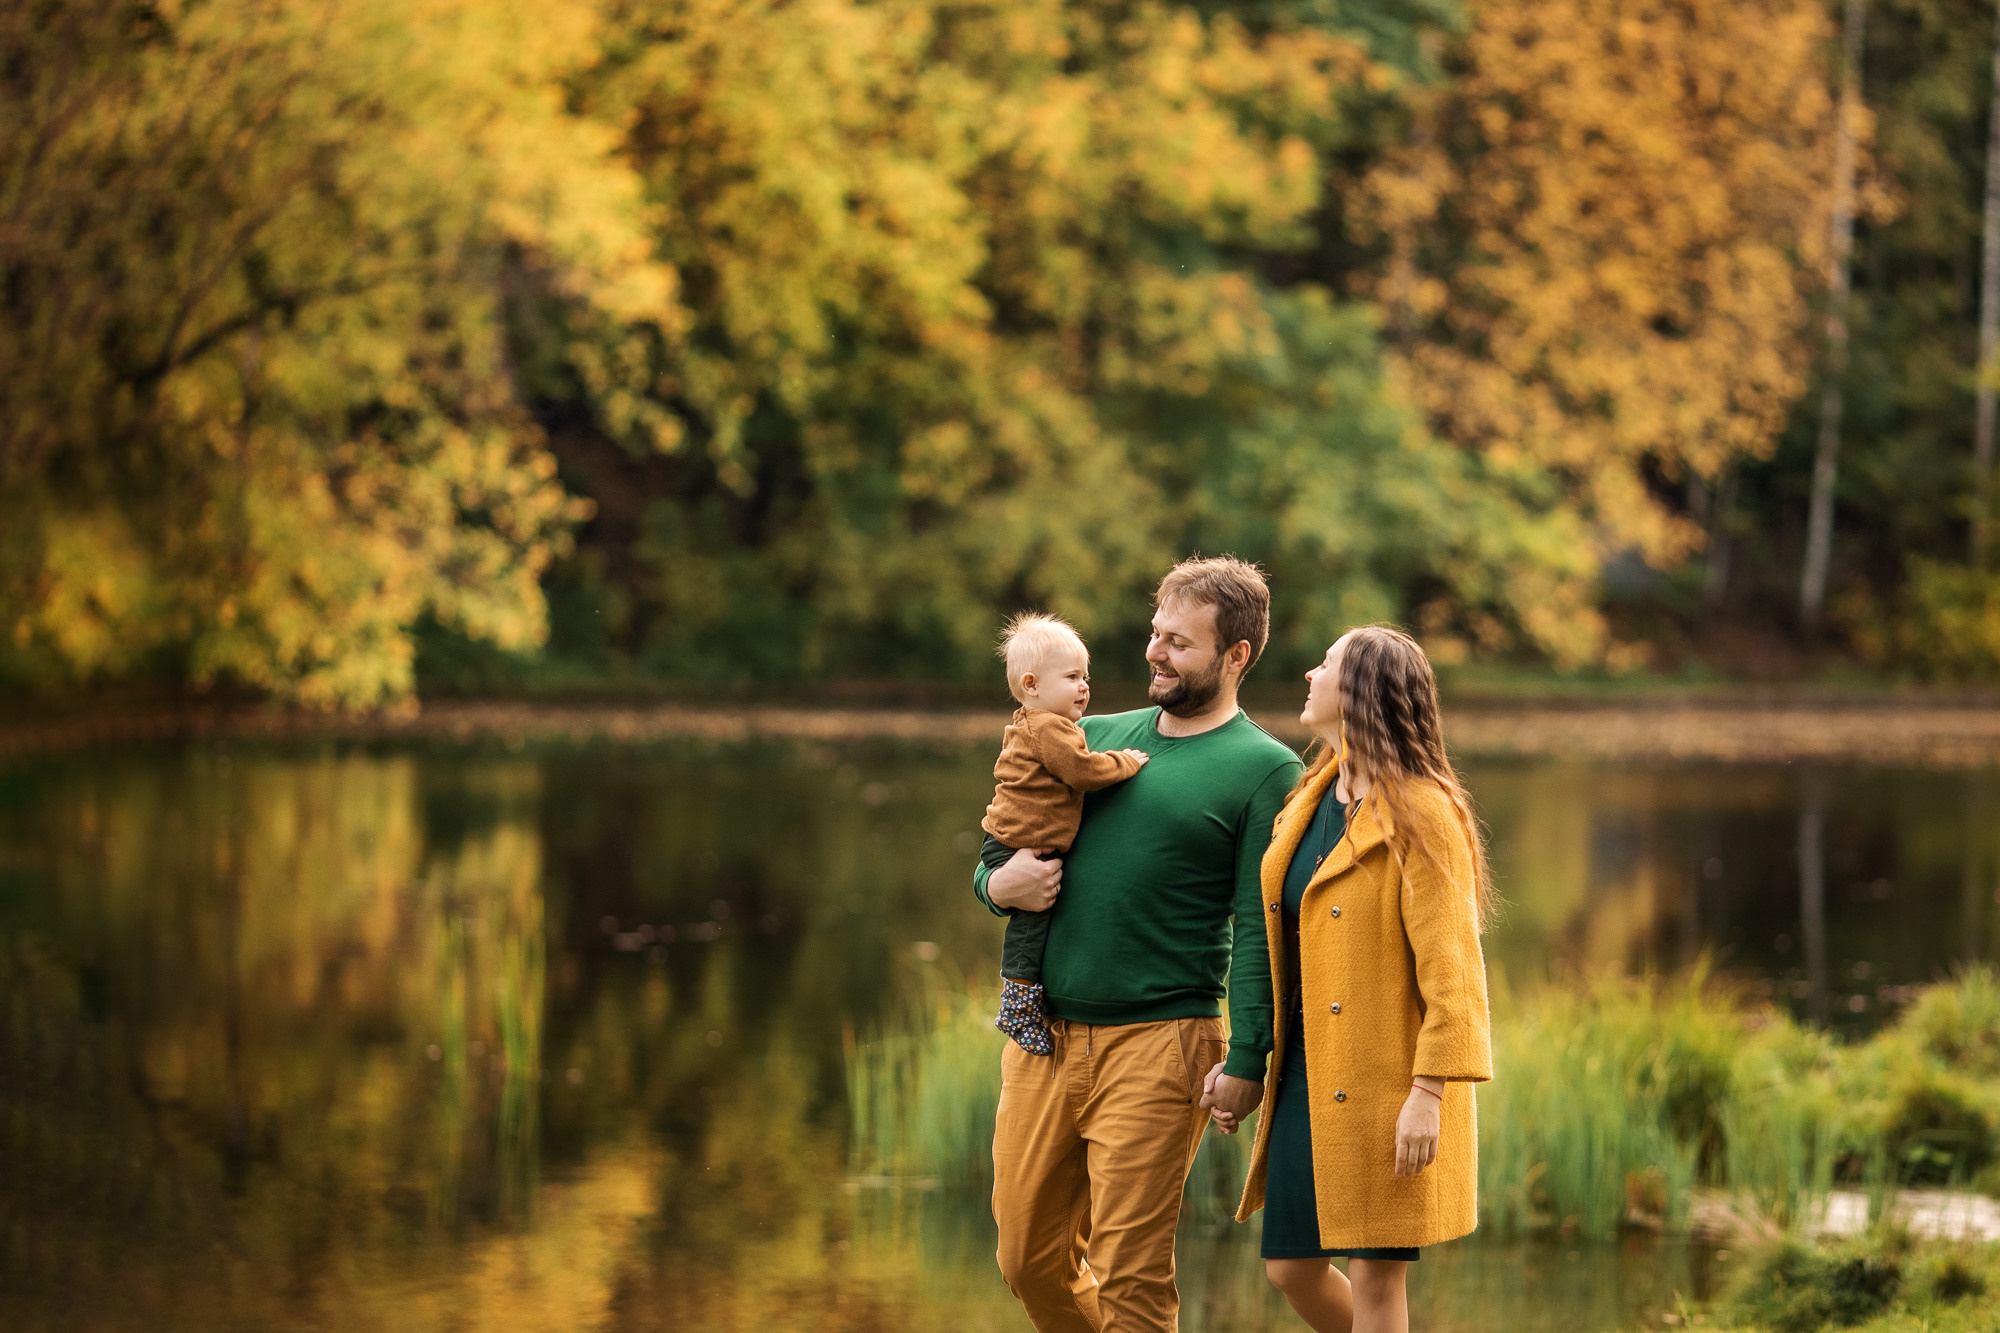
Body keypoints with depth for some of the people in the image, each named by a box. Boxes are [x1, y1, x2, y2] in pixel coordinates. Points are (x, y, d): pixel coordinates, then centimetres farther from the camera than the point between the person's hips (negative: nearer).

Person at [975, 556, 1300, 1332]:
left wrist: (1245, 1061, -16)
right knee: (1029, 1262, 12)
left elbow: (1259, 932, -9)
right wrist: (998, 885, -3)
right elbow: (991, 863, 21)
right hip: (1044, 1035, 6)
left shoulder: (1264, 769, -2)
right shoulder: (1096, 737, 14)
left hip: (1156, 1043, -6)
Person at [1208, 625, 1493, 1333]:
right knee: (1289, 1267, 10)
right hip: (1308, 1076, 8)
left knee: (1374, 1272, -4)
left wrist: (1430, 1093, -21)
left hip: (1388, 1085, -8)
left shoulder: (1422, 815, -11)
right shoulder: (1308, 805, 12)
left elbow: (1450, 963, -15)